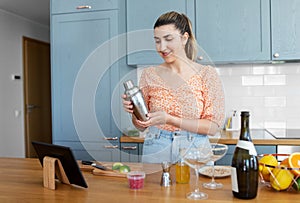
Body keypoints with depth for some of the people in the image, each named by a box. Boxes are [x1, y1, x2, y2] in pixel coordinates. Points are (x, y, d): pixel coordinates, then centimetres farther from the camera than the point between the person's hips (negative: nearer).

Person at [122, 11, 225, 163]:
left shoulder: (206, 74, -5)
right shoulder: (149, 74, 3)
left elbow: (214, 126, -10)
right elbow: (141, 126, 10)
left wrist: (169, 119, -19)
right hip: (156, 153, 2)